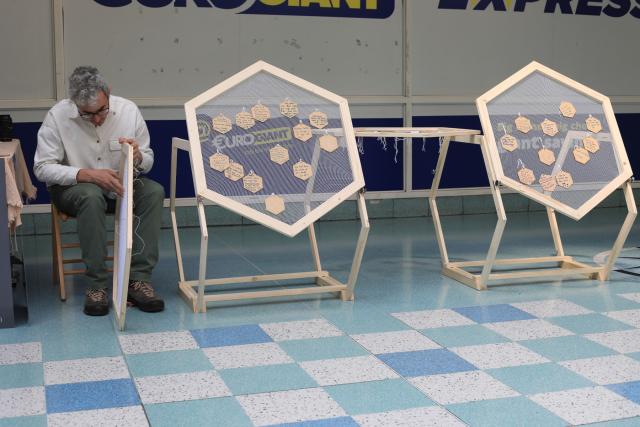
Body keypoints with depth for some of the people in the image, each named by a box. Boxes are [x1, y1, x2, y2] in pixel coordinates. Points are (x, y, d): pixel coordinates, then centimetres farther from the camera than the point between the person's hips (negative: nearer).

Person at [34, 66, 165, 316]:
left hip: (120, 184, 3)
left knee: (154, 191, -26)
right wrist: (88, 174, -29)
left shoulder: (128, 110, -8)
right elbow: (42, 167, -16)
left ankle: (138, 279, -26)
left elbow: (148, 161, 0)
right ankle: (97, 284, -29)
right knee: (91, 196, -37)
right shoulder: (57, 117, -16)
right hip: (72, 186, -3)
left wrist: (138, 158, -26)